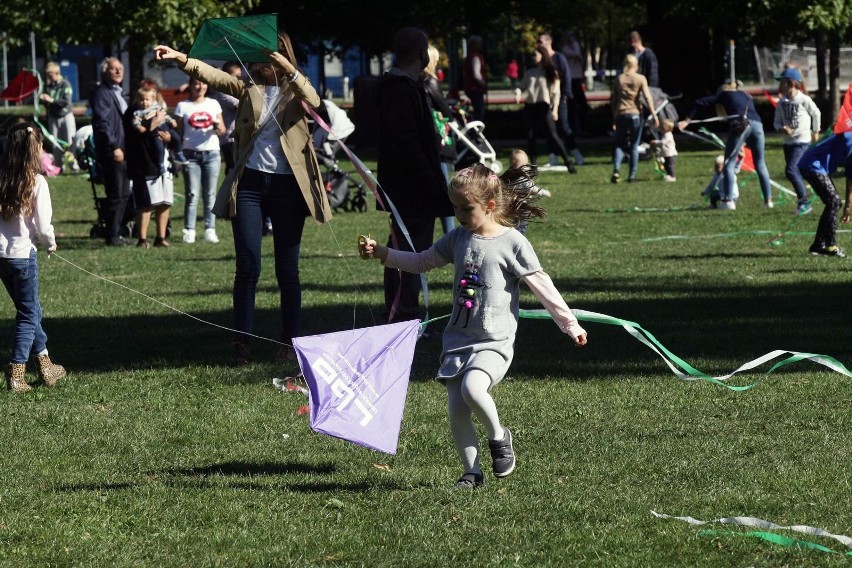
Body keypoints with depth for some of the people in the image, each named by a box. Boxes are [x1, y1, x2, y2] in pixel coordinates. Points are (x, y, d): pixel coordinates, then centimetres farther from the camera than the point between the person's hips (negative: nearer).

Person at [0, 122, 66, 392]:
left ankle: (44, 365, 30)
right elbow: (43, 226, -14)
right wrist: (50, 243, 7)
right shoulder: (36, 182, -14)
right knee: (28, 314, 9)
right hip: (22, 252, -5)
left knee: (30, 309, 21)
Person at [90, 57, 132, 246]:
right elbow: (102, 122, -17)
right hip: (111, 152, -9)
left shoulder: (117, 93, 20)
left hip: (122, 150, 10)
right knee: (115, 195, -7)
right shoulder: (101, 94, -10)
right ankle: (112, 236, -1)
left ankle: (116, 233, 19)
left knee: (123, 194, 12)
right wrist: (114, 147, -22)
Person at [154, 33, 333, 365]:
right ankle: (242, 343, 2)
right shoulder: (249, 88, 10)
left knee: (287, 268, 5)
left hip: (287, 185, -1)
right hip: (250, 184, 1)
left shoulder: (295, 89, 6)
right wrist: (181, 59, -19)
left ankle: (290, 341, 13)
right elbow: (213, 76, -4)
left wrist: (288, 69, -29)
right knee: (248, 268, -2)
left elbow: (313, 101, -17)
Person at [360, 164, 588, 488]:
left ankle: (499, 436, -3)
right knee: (456, 412, -2)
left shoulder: (512, 243, -7)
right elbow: (421, 262, 19)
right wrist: (382, 254, 10)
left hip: (494, 342, -6)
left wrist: (570, 325, -3)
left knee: (473, 388, -30)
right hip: (458, 338, 6)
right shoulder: (459, 238, 9)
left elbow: (542, 286, -5)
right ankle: (472, 472, 12)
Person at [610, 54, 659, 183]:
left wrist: (614, 119, 16)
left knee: (619, 144, 8)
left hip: (621, 114, 2)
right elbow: (647, 97, -9)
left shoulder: (619, 79, 6)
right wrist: (654, 115, -8)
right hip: (635, 114, -2)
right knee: (634, 146, 7)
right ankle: (632, 175, 6)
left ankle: (616, 169, -16)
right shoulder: (640, 79, -1)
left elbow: (614, 100, 9)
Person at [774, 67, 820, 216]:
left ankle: (804, 201, -10)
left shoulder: (804, 100, -12)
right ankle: (803, 203, 22)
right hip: (788, 141, 6)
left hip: (802, 141, -6)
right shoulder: (782, 102, 2)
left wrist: (816, 132, 14)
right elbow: (777, 122, 8)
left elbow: (816, 114, 4)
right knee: (796, 173, 11)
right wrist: (782, 128, -15)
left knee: (790, 170, -19)